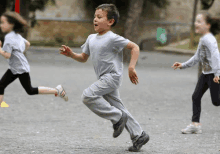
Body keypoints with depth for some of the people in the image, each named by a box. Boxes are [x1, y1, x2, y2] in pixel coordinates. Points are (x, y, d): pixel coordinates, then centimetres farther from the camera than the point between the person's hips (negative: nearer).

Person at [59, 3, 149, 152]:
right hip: (104, 79, 8)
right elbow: (83, 58, 18)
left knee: (88, 95, -19)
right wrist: (71, 54, 0)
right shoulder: (91, 38, 11)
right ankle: (139, 135, 15)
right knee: (117, 107, 9)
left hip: (112, 76, -8)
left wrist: (131, 67, -19)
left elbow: (135, 47, -12)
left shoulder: (113, 38, -13)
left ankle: (118, 117, -10)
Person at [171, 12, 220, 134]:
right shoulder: (202, 39, 13)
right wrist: (183, 65, 20)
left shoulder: (209, 39, -18)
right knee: (196, 97, 3)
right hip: (206, 73, 10)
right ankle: (195, 124, 4)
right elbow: (197, 57, 22)